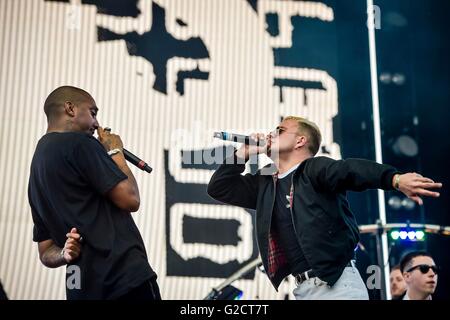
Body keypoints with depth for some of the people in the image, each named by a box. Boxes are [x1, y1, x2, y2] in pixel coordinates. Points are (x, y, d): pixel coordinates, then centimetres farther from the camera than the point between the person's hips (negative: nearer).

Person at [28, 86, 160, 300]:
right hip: (125, 279, -9)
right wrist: (115, 152, 3)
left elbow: (46, 253, 20)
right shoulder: (78, 143, -6)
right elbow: (130, 200, -12)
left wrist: (65, 254, -1)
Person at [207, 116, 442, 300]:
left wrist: (395, 179, -40)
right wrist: (243, 153, 12)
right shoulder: (264, 183, 17)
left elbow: (352, 170, -22)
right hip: (302, 288, 7)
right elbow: (218, 189, 22)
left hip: (338, 283, -6)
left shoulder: (315, 168, -3)